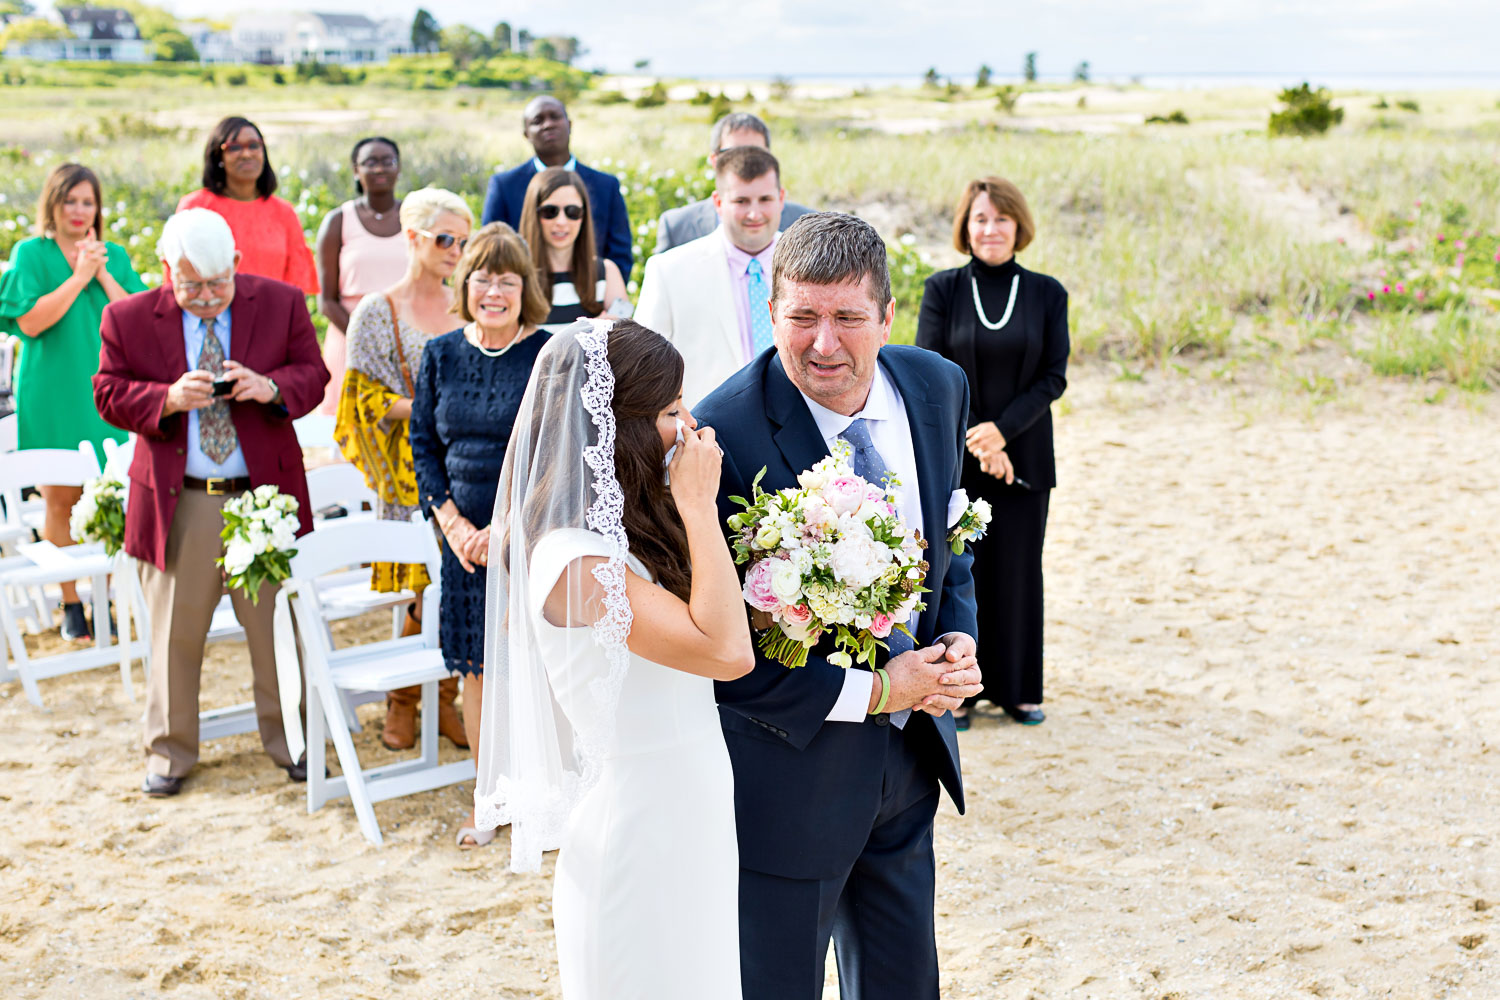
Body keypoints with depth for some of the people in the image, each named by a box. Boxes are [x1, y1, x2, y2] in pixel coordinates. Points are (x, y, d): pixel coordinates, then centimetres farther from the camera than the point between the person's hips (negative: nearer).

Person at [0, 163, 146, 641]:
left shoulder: (115, 257, 11)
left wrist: (102, 275, -8)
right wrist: (79, 277, -12)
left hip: (106, 392, 2)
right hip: (52, 398, -2)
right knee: (61, 501, 0)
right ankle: (71, 605, 10)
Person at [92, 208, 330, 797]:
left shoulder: (281, 303, 2)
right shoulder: (128, 319, 0)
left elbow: (313, 374, 5)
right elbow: (109, 395, 1)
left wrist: (271, 388, -16)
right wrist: (168, 399, -17)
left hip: (266, 493, 0)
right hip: (177, 503, 0)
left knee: (277, 626, 7)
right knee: (175, 632, 8)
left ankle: (290, 743, 23)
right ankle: (169, 753, 23)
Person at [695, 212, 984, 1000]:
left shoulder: (937, 387, -4)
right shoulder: (724, 435, -24)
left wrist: (958, 639, -5)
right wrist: (873, 692, -20)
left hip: (911, 755, 6)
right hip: (787, 774, -5)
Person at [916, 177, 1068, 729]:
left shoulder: (1047, 294, 2)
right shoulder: (943, 289, -1)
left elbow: (1054, 376, -2)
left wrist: (1002, 429, -14)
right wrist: (974, 439, -13)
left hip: (1024, 456, 1)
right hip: (953, 457, -1)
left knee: (1017, 569, 8)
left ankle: (1018, 688, 22)